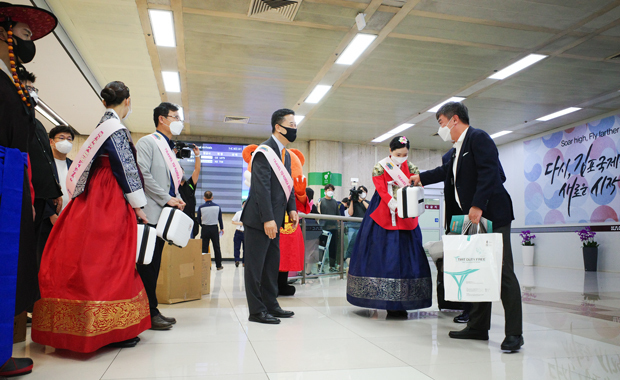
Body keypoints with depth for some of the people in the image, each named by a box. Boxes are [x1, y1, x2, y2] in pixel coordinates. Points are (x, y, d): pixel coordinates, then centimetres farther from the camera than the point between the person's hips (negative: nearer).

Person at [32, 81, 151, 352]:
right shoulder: (116, 129, -10)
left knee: (89, 260, 9)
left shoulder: (102, 127, 17)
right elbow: (125, 168, -14)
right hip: (111, 202, -9)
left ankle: (84, 327, 18)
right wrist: (138, 206, -11)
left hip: (95, 200, 9)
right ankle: (112, 330, 1)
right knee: (110, 261, -6)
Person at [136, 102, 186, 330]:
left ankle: (152, 311, 16)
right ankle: (149, 313, 1)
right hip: (151, 212, -9)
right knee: (148, 263, -5)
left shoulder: (169, 149, 22)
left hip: (163, 213, 9)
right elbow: (142, 174, -15)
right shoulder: (147, 142, -3)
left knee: (154, 264, 11)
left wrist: (177, 200, 5)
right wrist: (166, 199, -15)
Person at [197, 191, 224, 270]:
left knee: (204, 248, 5)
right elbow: (220, 219, 6)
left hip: (205, 229, -1)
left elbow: (199, 220, 4)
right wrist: (221, 228, 19)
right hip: (214, 229, 1)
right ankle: (219, 265, 15)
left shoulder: (201, 208, -5)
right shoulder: (217, 207, -1)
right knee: (216, 247, 9)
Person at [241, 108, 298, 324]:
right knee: (255, 265, 0)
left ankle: (271, 305, 26)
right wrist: (268, 219, -24)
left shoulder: (286, 154, 16)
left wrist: (291, 209, 7)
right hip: (260, 220, -10)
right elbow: (262, 188, -20)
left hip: (274, 220, 10)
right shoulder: (264, 152, -13)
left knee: (272, 264, 15)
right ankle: (257, 311, 8)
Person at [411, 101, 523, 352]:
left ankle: (514, 333, -1)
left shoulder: (478, 138, -8)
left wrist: (478, 206, -26)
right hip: (471, 218, 10)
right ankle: (478, 327, 20)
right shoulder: (457, 149, 20)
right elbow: (447, 171, 37)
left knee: (503, 273, -7)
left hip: (491, 216, -10)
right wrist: (421, 177, 48)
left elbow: (489, 172, -20)